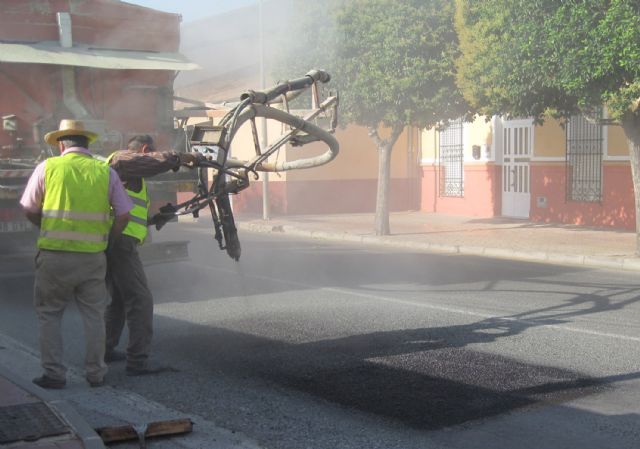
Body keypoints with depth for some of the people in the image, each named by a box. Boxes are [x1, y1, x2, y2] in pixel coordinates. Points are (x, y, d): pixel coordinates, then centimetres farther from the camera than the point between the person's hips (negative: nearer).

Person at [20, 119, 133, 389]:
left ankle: (54, 374, 12)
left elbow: (29, 210, 5)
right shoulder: (105, 172, 3)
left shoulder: (47, 168, -1)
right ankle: (96, 373, 18)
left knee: (49, 314, 13)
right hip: (93, 256, 2)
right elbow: (123, 215, 1)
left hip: (54, 254, -2)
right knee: (94, 315, 14)